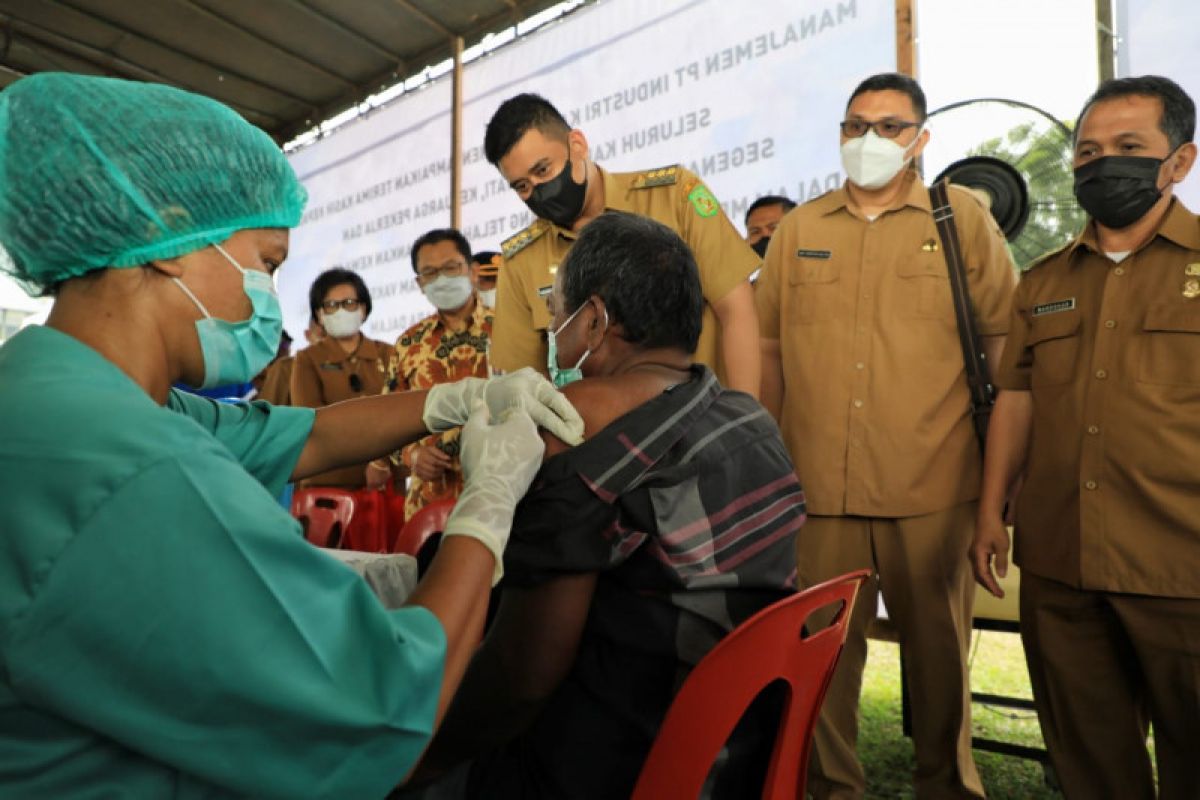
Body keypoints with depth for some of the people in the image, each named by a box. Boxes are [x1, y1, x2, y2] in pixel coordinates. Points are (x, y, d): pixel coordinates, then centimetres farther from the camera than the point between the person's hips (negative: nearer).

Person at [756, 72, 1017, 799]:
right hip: (817, 482, 1)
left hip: (933, 483, -1)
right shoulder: (799, 228, 10)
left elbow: (1004, 339, 6)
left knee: (937, 640, 13)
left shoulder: (965, 219, 6)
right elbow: (771, 349, 9)